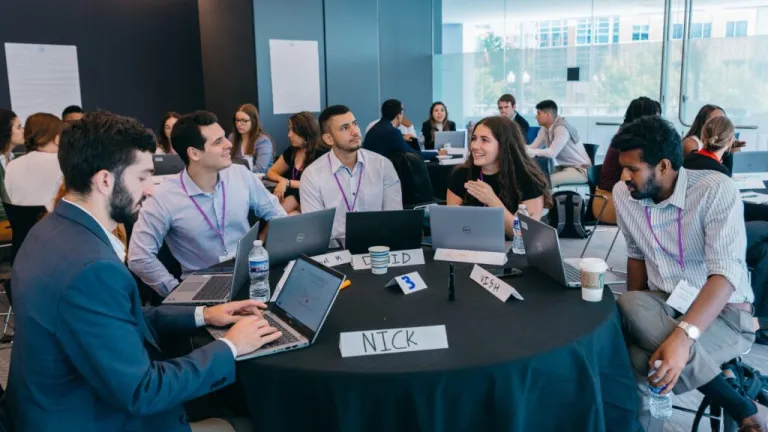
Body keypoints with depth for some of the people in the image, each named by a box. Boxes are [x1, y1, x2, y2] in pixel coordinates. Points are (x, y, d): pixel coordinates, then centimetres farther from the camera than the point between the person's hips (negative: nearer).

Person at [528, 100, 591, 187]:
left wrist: (528, 151, -25)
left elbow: (552, 153, -27)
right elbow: (533, 147, 2)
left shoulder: (561, 128, -22)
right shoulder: (545, 129, 2)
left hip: (580, 169, -8)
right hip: (564, 167, 8)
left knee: (546, 181, -26)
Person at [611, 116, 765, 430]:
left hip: (723, 312, -5)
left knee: (652, 363, -33)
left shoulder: (716, 191, -19)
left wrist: (683, 335, -41)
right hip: (663, 304, 6)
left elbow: (725, 275, -27)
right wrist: (633, 315, -1)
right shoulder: (623, 194, -2)